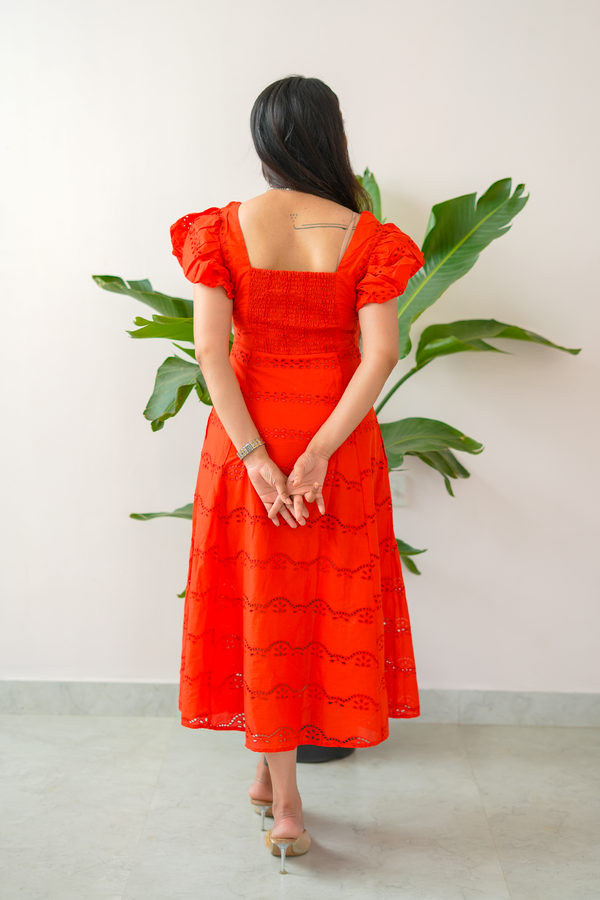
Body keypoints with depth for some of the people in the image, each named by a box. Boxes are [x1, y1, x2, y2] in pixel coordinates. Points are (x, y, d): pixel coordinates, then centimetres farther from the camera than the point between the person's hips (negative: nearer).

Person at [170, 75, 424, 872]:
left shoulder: (223, 229, -5)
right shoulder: (364, 237, -7)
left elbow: (210, 350, -11)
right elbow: (380, 354, -15)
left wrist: (256, 457, -12)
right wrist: (319, 452, -14)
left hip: (249, 434, 1)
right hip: (335, 437, 0)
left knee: (263, 605, 12)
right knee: (329, 603, 14)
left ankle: (273, 782, 23)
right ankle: (280, 792, 28)